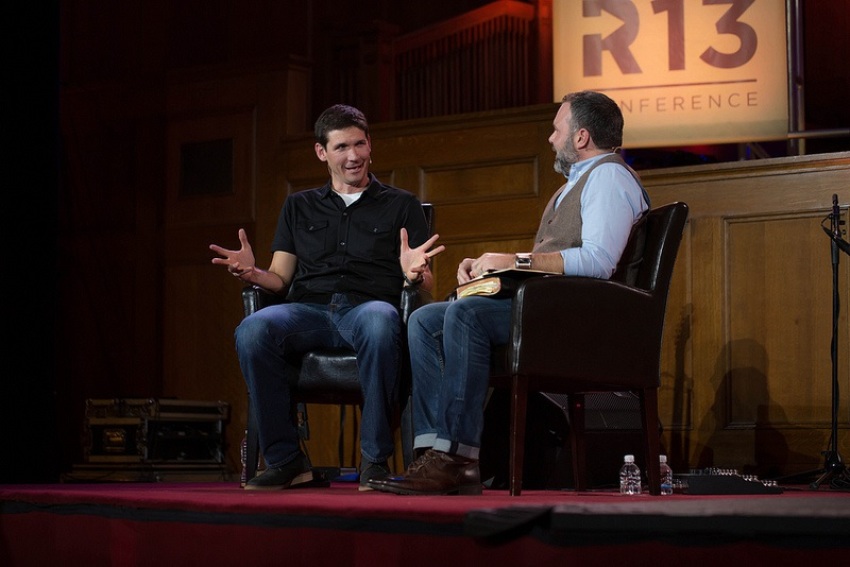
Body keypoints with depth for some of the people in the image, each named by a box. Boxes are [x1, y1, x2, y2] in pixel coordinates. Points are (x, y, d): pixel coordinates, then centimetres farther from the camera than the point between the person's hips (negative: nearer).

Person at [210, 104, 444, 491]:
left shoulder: (401, 205, 17)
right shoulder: (299, 206, 25)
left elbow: (427, 285, 10)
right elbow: (281, 278, 17)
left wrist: (414, 274, -16)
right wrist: (252, 273, -6)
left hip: (369, 304, -2)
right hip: (309, 310, 2)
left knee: (379, 322, -41)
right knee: (252, 330, -32)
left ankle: (375, 460, -29)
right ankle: (285, 459, -22)